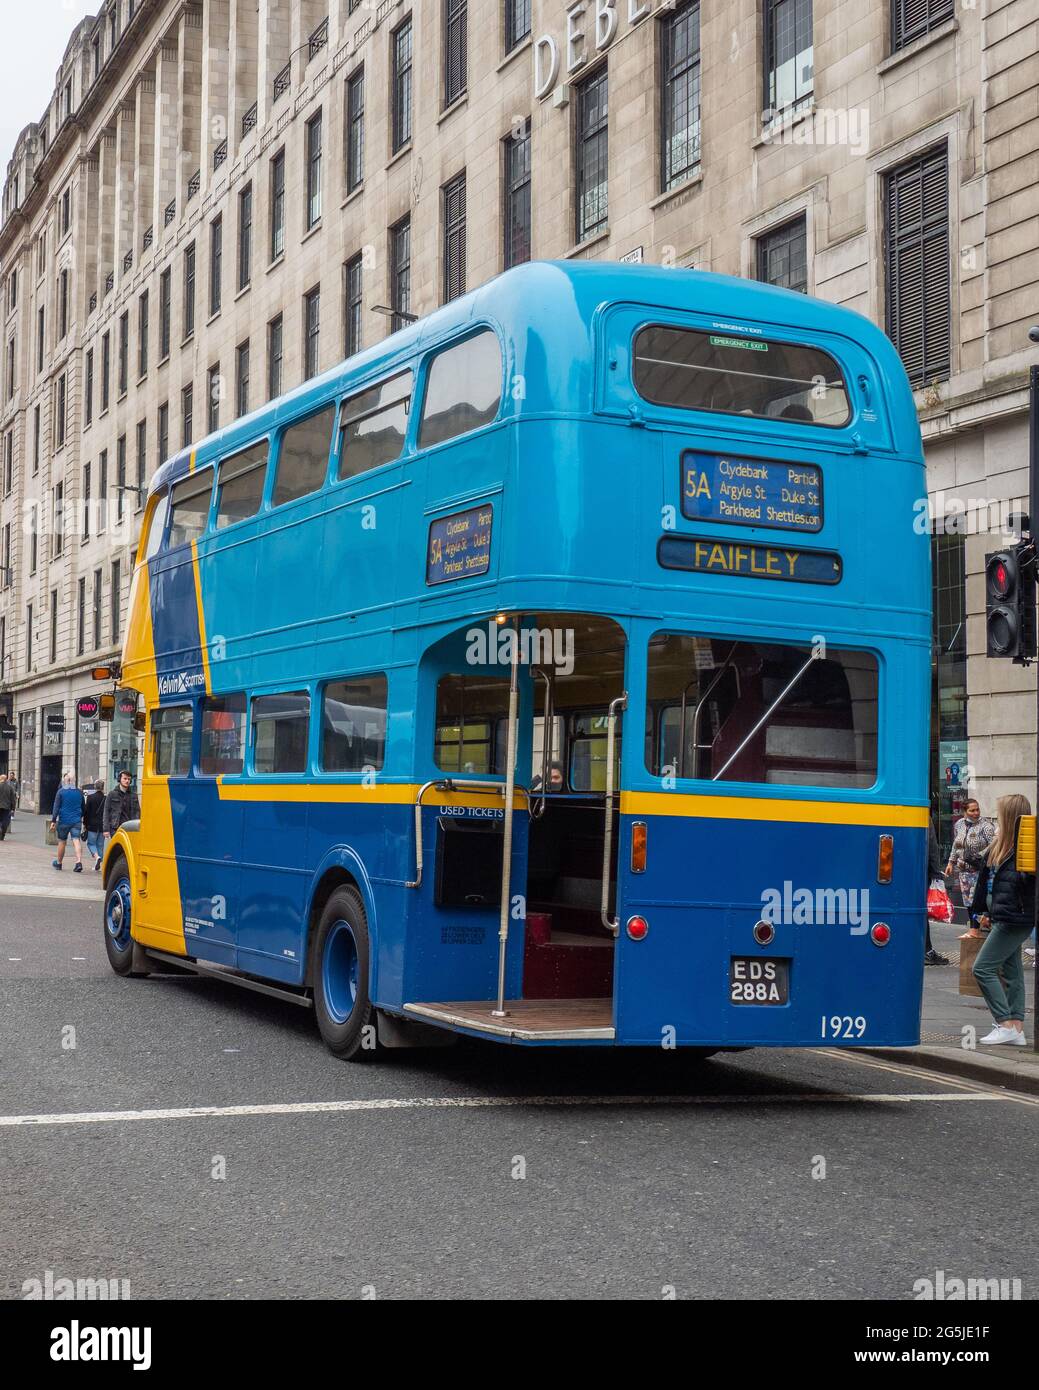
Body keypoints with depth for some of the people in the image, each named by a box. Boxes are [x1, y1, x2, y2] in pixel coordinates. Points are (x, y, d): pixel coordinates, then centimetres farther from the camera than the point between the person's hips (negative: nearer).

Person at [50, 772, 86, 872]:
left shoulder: (61, 791, -4)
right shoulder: (79, 792, 6)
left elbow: (56, 807, -7)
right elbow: (83, 807, 16)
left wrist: (53, 821, -6)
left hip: (64, 821, -2)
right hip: (77, 821, 2)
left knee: (62, 842, 12)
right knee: (76, 841, -7)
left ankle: (58, 863, 26)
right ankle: (79, 862, -25)